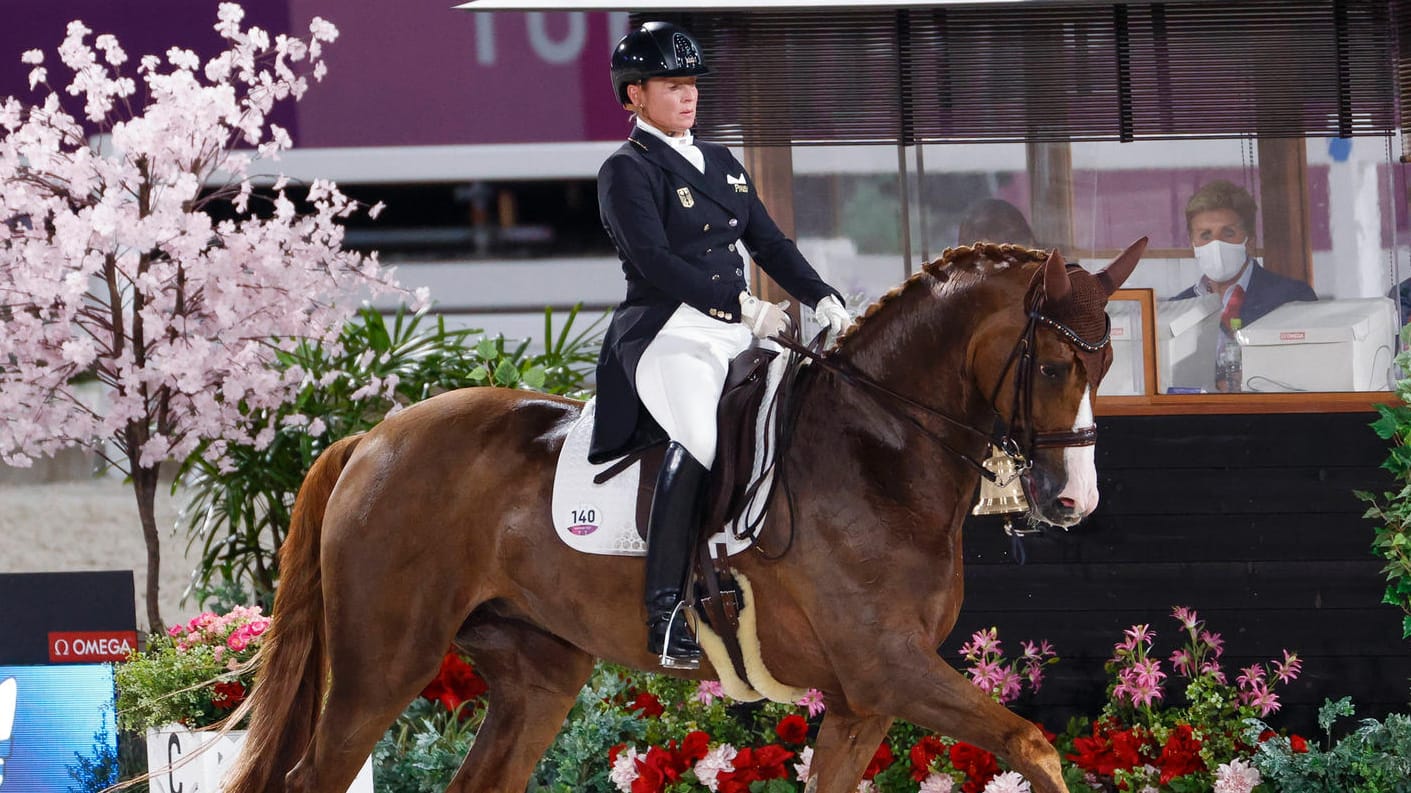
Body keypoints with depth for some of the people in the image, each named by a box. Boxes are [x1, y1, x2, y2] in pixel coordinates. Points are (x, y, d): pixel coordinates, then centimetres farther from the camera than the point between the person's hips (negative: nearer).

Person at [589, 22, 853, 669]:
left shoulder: (722, 165, 22)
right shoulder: (626, 173, -2)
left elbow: (769, 243, 22)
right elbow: (655, 261, -15)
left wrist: (823, 300, 5)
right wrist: (741, 306, -22)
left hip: (737, 332, 9)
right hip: (668, 333, -9)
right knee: (700, 440, -33)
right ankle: (666, 613, -34)